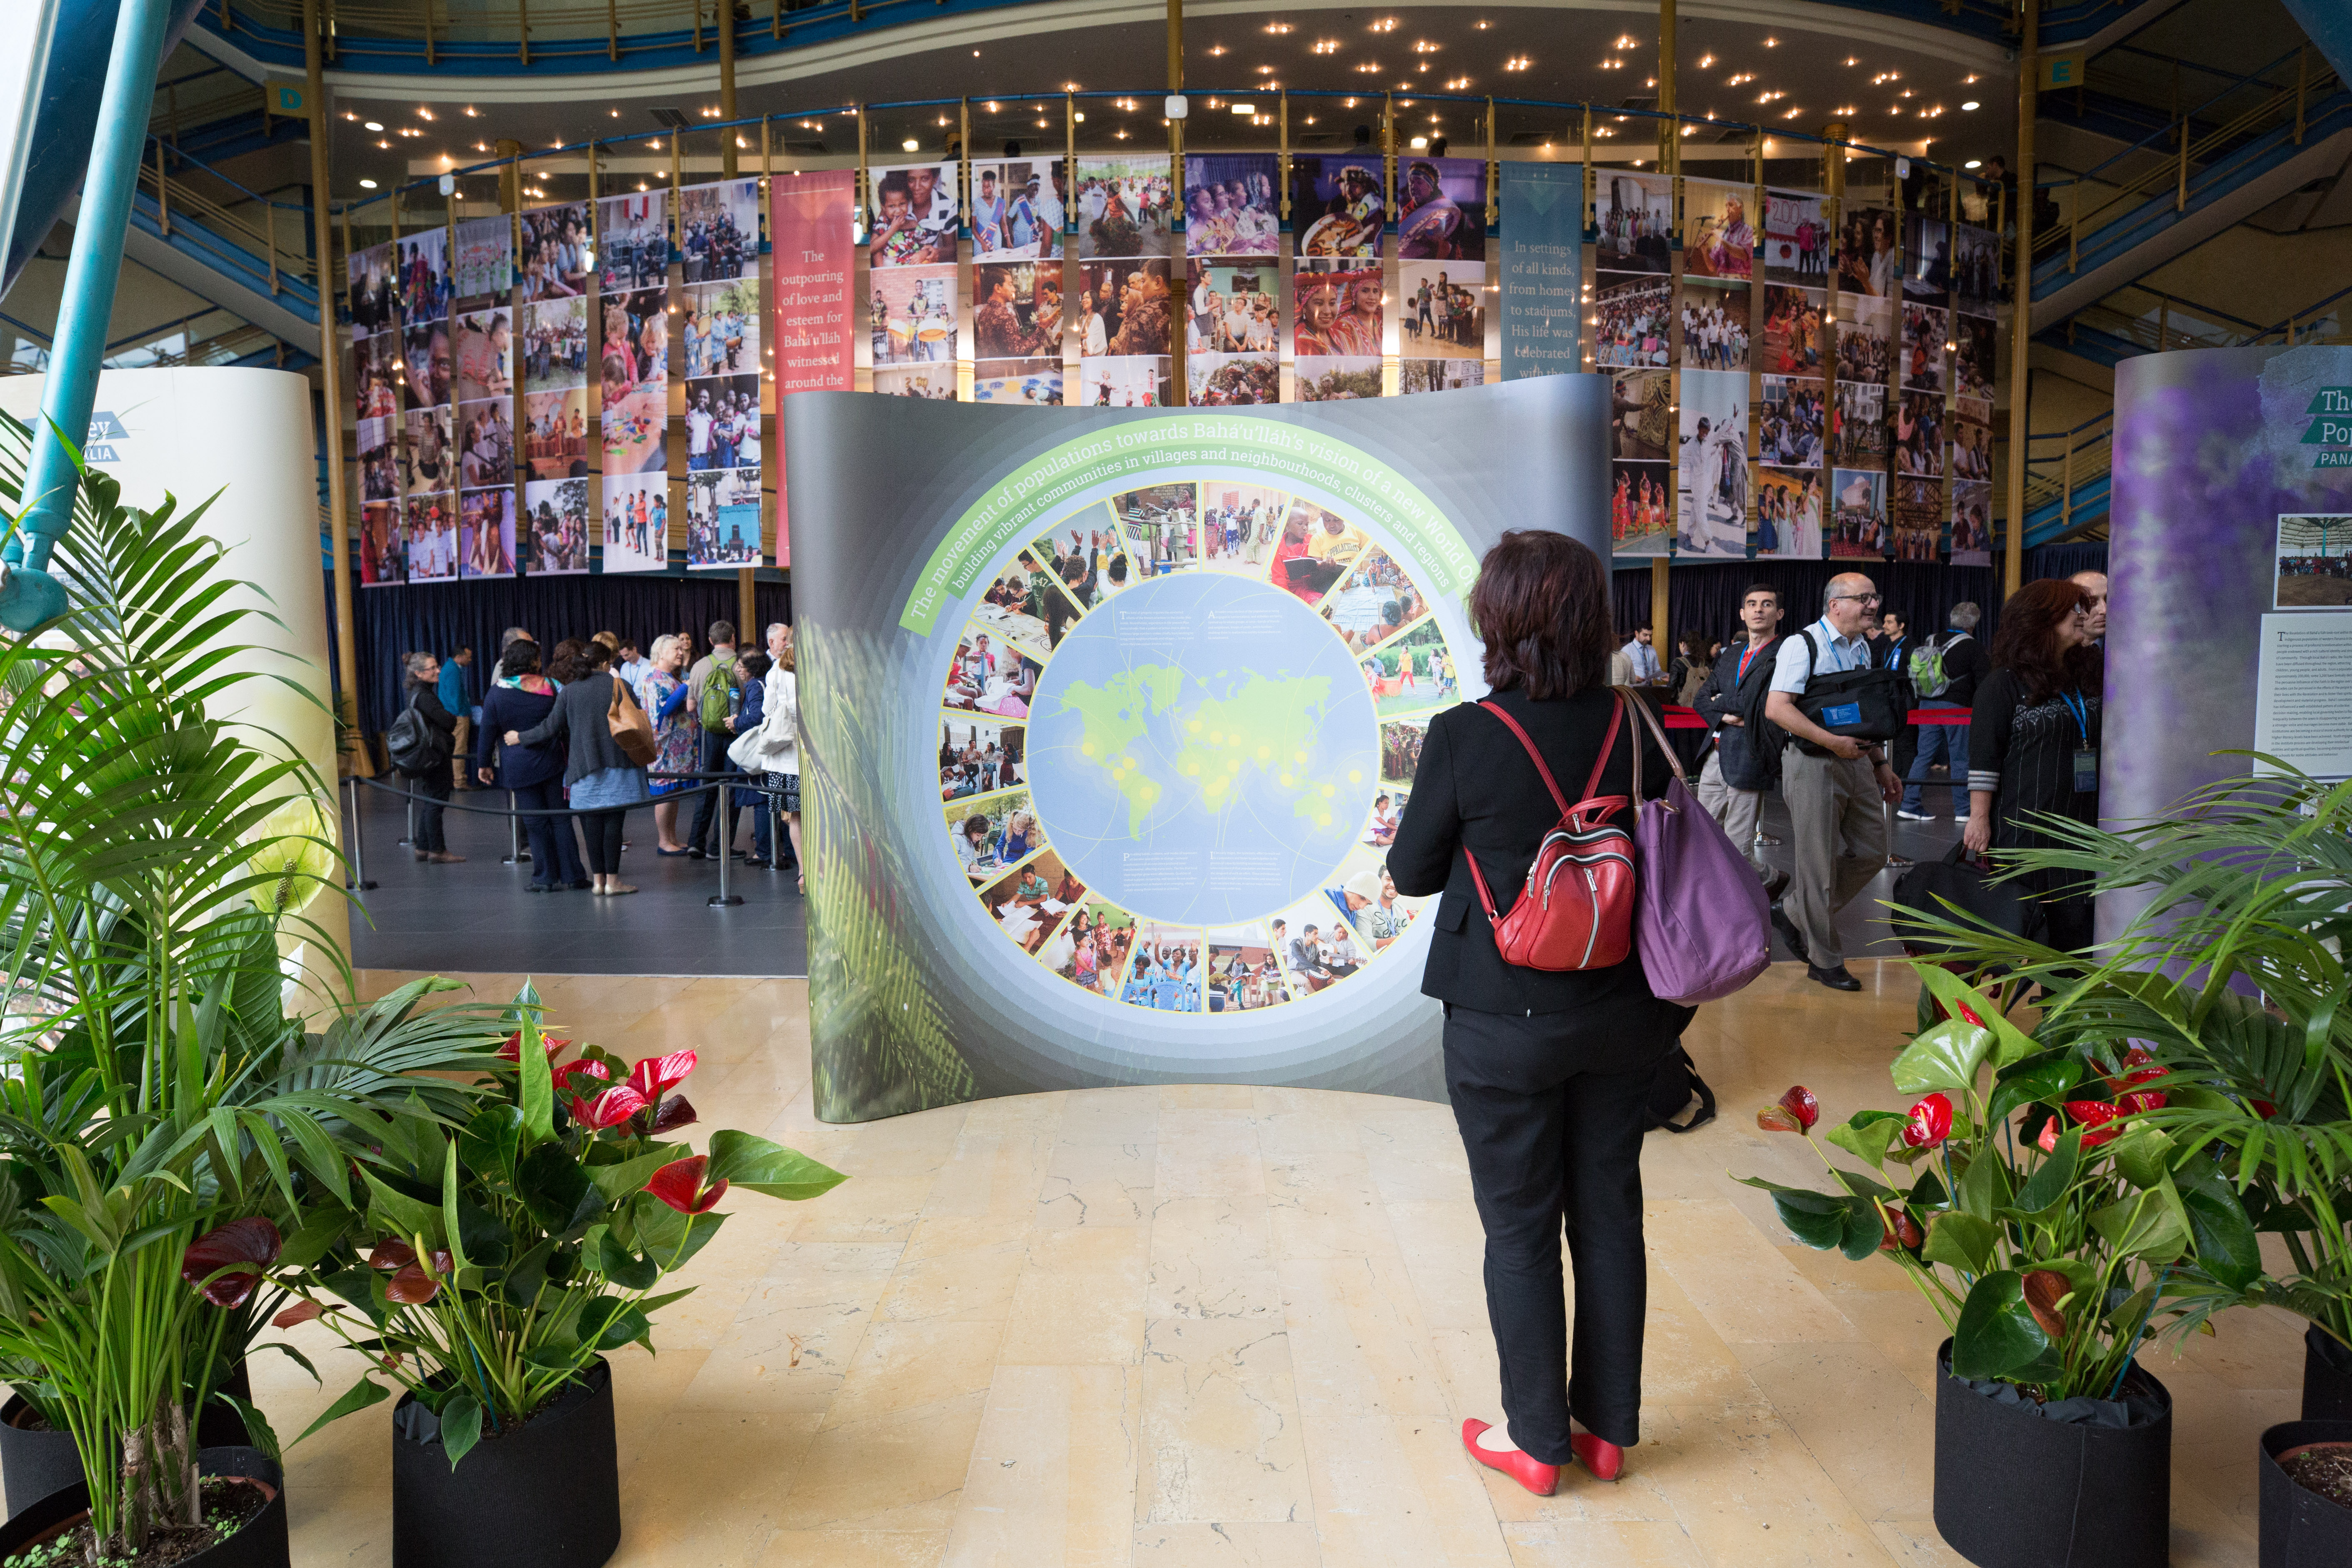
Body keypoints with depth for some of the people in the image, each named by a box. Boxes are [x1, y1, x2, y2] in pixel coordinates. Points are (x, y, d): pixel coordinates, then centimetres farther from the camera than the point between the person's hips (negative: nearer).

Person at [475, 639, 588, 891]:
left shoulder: (496, 693, -5)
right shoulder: (549, 687, -1)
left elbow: (488, 731, -3)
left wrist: (484, 764, 7)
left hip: (518, 768, -1)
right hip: (550, 763, 1)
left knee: (535, 823, 4)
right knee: (560, 818, 5)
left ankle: (545, 878, 7)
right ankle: (572, 875, 6)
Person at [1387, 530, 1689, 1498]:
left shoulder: (1463, 737, -17)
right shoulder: (1637, 731, -6)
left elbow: (1412, 873, -6)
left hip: (1506, 1020, -4)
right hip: (1623, 1016, 4)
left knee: (1520, 1230, 11)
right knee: (1610, 1215, 17)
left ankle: (1536, 1442, 26)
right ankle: (1609, 1427, 32)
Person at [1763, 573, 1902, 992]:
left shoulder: (1862, 647, 14)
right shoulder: (1802, 645, -11)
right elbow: (1776, 708, -21)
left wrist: (1880, 763, 18)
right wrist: (1834, 742, -24)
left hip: (1856, 762, 8)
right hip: (1814, 766, -8)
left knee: (1871, 852, 9)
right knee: (1820, 865, 0)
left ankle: (1793, 911, 25)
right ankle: (1825, 961, 13)